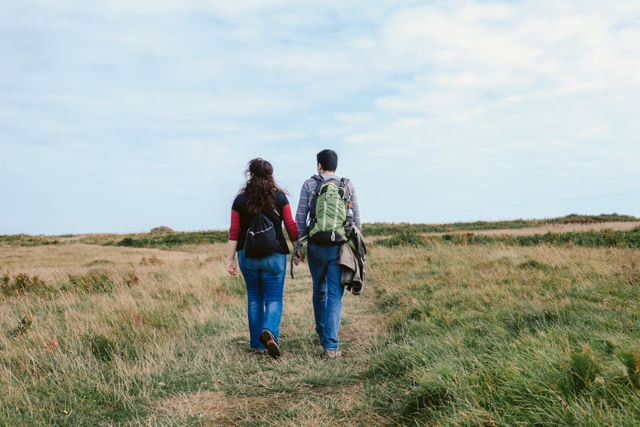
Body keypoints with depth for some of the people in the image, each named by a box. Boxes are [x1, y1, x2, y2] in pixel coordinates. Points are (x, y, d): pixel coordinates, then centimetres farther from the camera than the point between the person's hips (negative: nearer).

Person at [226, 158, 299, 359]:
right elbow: (291, 227, -1)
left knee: (254, 299, 14)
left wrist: (230, 259, 4)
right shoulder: (279, 198, -3)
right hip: (274, 255, -2)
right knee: (274, 299, 2)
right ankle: (269, 331, -26)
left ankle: (257, 344, 18)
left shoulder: (240, 200, 0)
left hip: (248, 256, 2)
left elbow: (234, 233, 0)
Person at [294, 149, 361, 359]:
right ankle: (330, 346, -10)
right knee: (335, 297, 0)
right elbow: (355, 219, 4)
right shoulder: (348, 186, 5)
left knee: (319, 291, 21)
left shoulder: (309, 184, 2)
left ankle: (322, 333, 39)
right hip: (339, 248, 0)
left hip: (315, 247, 1)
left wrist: (299, 247, 2)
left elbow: (300, 217, -2)